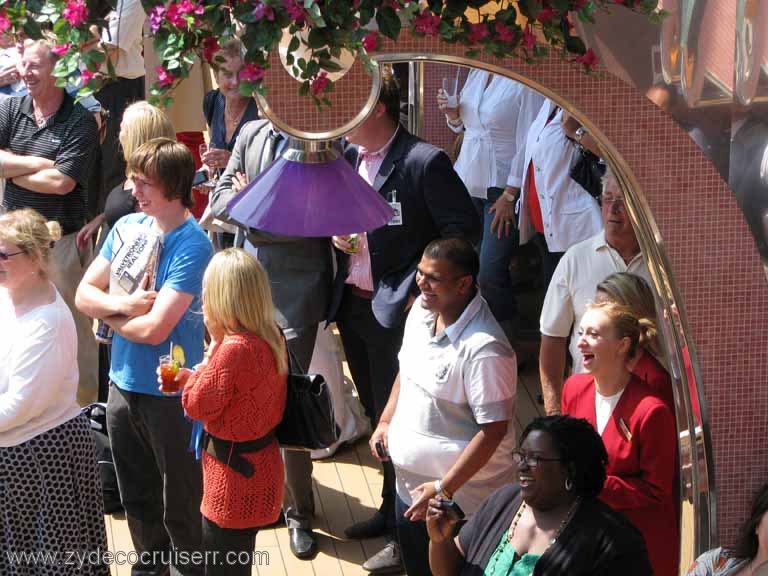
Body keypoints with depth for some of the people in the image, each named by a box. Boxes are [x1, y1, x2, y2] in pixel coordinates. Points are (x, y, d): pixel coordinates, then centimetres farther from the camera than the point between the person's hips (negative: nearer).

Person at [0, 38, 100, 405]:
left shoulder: (79, 121, -10)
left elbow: (62, 182, -19)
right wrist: (40, 163, -15)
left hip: (62, 241, -5)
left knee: (72, 325, 4)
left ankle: (84, 406, 15)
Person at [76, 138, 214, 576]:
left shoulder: (192, 245, -19)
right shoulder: (127, 227, 2)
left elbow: (153, 329, -24)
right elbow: (85, 293, 4)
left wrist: (109, 314, -6)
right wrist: (121, 304, -16)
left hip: (170, 392, -7)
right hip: (123, 382, 7)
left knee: (180, 506, 8)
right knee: (136, 494, 22)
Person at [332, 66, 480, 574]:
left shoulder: (424, 162, -16)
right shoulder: (349, 157, 7)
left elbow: (465, 228, -15)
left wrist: (419, 289, -16)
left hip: (395, 309, -7)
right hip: (352, 304, 8)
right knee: (375, 414, 17)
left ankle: (404, 532, 11)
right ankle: (390, 512, 32)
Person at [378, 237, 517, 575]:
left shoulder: (485, 350, -29)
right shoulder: (422, 309, -3)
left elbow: (494, 431, -27)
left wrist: (443, 489, -25)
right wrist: (386, 421, 8)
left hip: (460, 496, -8)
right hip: (410, 483, 8)